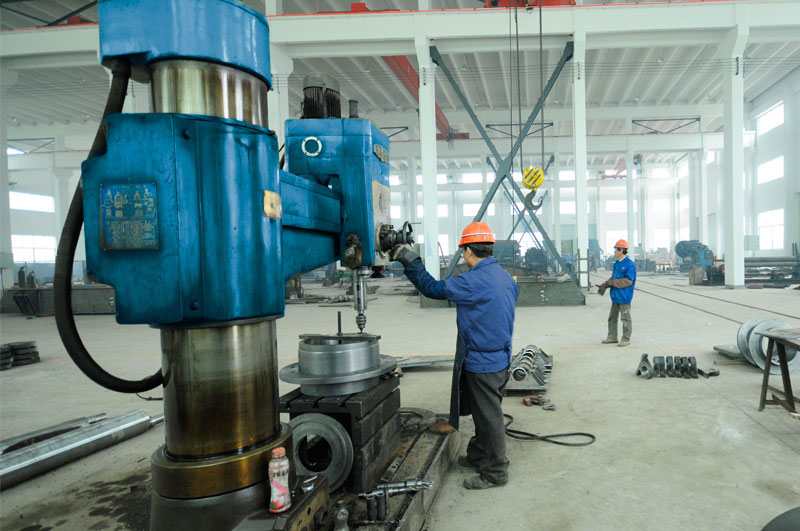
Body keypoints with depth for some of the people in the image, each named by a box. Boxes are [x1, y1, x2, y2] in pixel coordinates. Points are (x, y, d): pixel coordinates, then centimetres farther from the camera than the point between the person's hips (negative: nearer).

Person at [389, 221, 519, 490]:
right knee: (485, 412, 22)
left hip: (482, 362, -9)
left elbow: (432, 288, -18)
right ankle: (478, 456, 38)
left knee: (489, 416, 4)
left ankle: (495, 472, 18)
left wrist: (411, 261, -7)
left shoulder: (474, 281, -24)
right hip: (500, 357, 9)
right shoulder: (504, 276, 5)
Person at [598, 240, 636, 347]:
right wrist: (604, 285, 2)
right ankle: (612, 337, 23)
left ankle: (626, 339, 11)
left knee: (625, 318, 2)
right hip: (615, 296, 9)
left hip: (624, 297, -9)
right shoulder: (617, 263, 12)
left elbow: (628, 281, -20)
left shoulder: (630, 264, -16)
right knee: (612, 317, 13)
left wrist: (612, 282, -18)